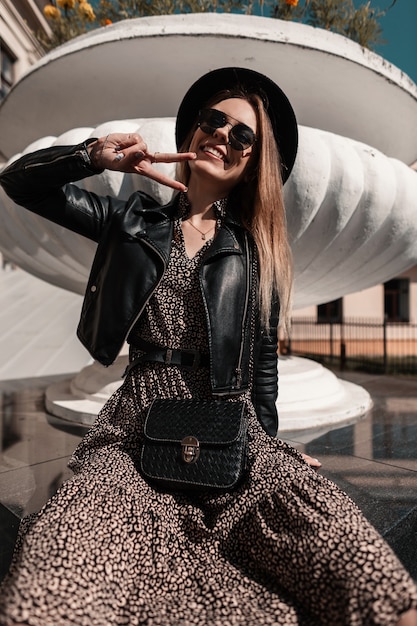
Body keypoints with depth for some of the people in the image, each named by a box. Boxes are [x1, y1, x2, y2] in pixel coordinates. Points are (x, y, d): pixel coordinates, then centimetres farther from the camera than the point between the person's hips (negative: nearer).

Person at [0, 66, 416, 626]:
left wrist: (269, 448, 14)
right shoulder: (134, 221, 14)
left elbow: (261, 362, 14)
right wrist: (95, 154, 0)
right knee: (54, 580, -27)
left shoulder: (257, 249, 12)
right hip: (139, 428, 1)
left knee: (340, 542, -25)